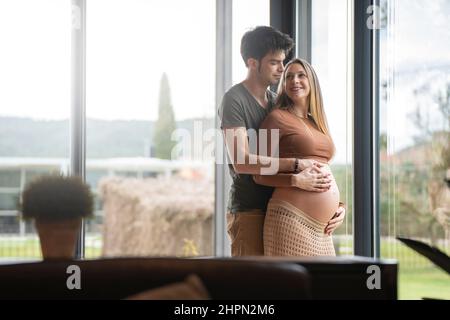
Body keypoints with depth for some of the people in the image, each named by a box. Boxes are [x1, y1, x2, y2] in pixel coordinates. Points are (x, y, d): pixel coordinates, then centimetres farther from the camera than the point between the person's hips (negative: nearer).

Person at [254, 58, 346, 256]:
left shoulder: (316, 123, 21)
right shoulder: (278, 117, 1)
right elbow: (260, 175, -3)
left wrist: (340, 206, 10)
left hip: (321, 226, 7)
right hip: (291, 219, -7)